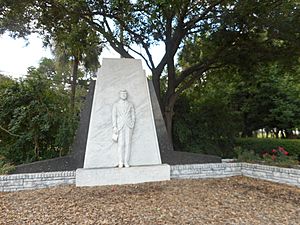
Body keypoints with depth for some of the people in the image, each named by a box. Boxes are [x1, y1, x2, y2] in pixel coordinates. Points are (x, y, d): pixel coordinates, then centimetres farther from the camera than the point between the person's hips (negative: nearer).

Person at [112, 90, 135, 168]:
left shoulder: (130, 104, 13)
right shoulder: (116, 105, 10)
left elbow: (133, 116, 10)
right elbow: (114, 116, 3)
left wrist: (132, 125, -3)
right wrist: (114, 127, -7)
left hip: (129, 126, 1)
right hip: (120, 126, -1)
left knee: (128, 143, -4)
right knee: (121, 144, -6)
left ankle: (126, 162, 2)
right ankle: (120, 162, 3)